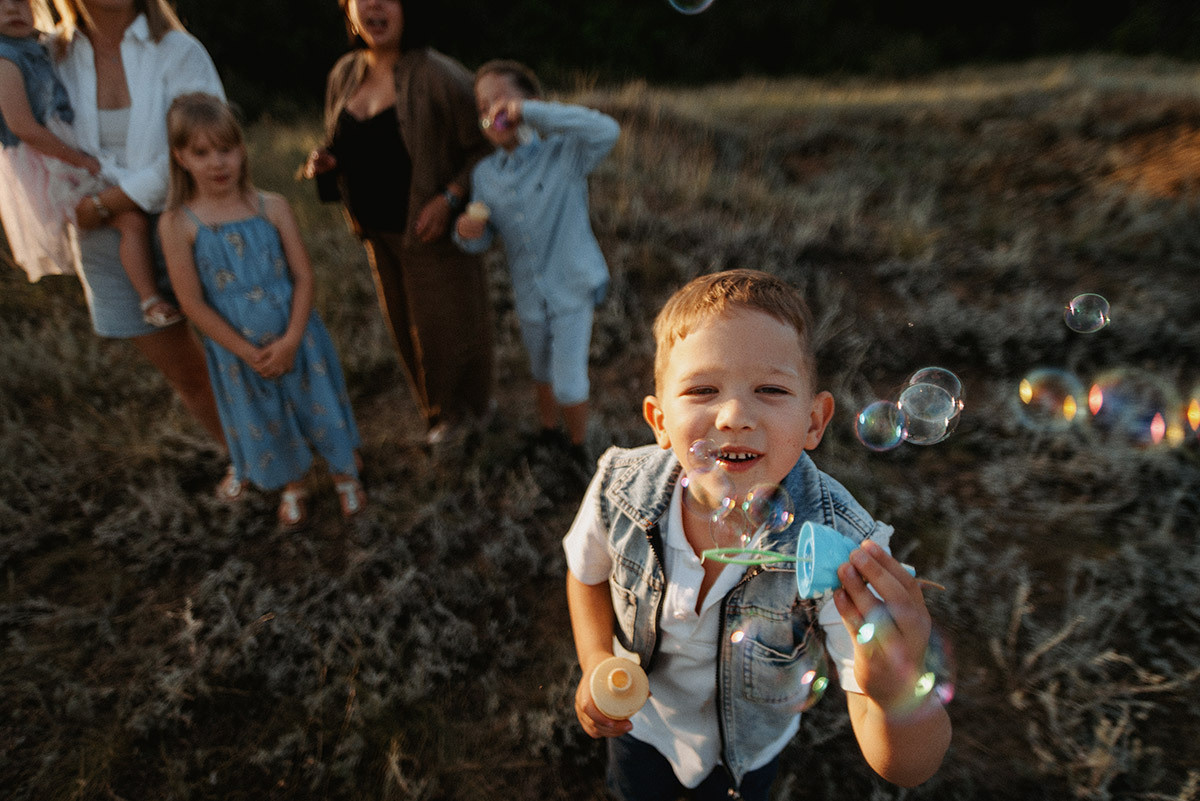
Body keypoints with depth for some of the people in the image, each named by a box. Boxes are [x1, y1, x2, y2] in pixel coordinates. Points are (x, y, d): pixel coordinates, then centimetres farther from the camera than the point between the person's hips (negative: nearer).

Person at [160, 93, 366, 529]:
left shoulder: (272, 207, -9)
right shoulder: (178, 223, -11)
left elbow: (303, 277, -9)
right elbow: (193, 303, -10)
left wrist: (290, 340, -18)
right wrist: (248, 353, -13)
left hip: (294, 337, 0)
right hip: (237, 348, 0)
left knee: (318, 403, 13)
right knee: (263, 420, 18)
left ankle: (345, 474, 39)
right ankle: (292, 485, 44)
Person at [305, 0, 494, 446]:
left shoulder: (439, 77, -15)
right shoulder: (344, 75, 6)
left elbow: (483, 149, -14)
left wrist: (448, 199, -25)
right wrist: (325, 163, -3)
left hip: (430, 230, -6)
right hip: (378, 232, 7)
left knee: (444, 323, 5)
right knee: (404, 326, 16)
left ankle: (458, 405, 33)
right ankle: (440, 408, 39)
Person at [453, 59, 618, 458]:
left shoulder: (563, 155, -13)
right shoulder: (484, 175, -1)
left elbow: (607, 131, -32)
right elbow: (485, 239, 6)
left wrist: (530, 112, -32)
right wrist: (468, 233, -20)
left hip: (573, 290, -4)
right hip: (529, 296, 5)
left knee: (570, 384, -2)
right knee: (543, 374, 24)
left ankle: (580, 449, 26)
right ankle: (548, 434, 49)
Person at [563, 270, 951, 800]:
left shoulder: (842, 551, -37)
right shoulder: (621, 489, -31)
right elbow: (588, 574, -7)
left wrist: (901, 695, -56)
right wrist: (596, 665, -22)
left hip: (746, 749, -1)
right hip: (638, 719, 1)